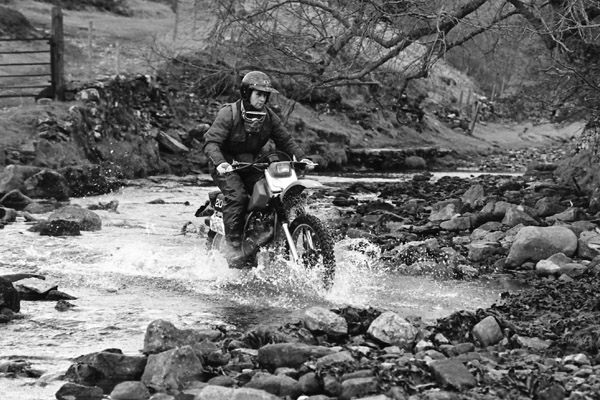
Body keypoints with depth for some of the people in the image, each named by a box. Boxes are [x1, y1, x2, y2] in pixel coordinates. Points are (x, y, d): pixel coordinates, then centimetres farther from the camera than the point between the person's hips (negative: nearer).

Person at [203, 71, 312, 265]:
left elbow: (285, 139, 6)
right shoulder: (229, 114, -17)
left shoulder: (269, 117, 0)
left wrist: (301, 157, -12)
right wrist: (219, 162, -42)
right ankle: (233, 246, -24)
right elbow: (211, 141, -23)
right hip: (226, 166, -5)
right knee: (237, 196, -30)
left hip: (250, 165, 5)